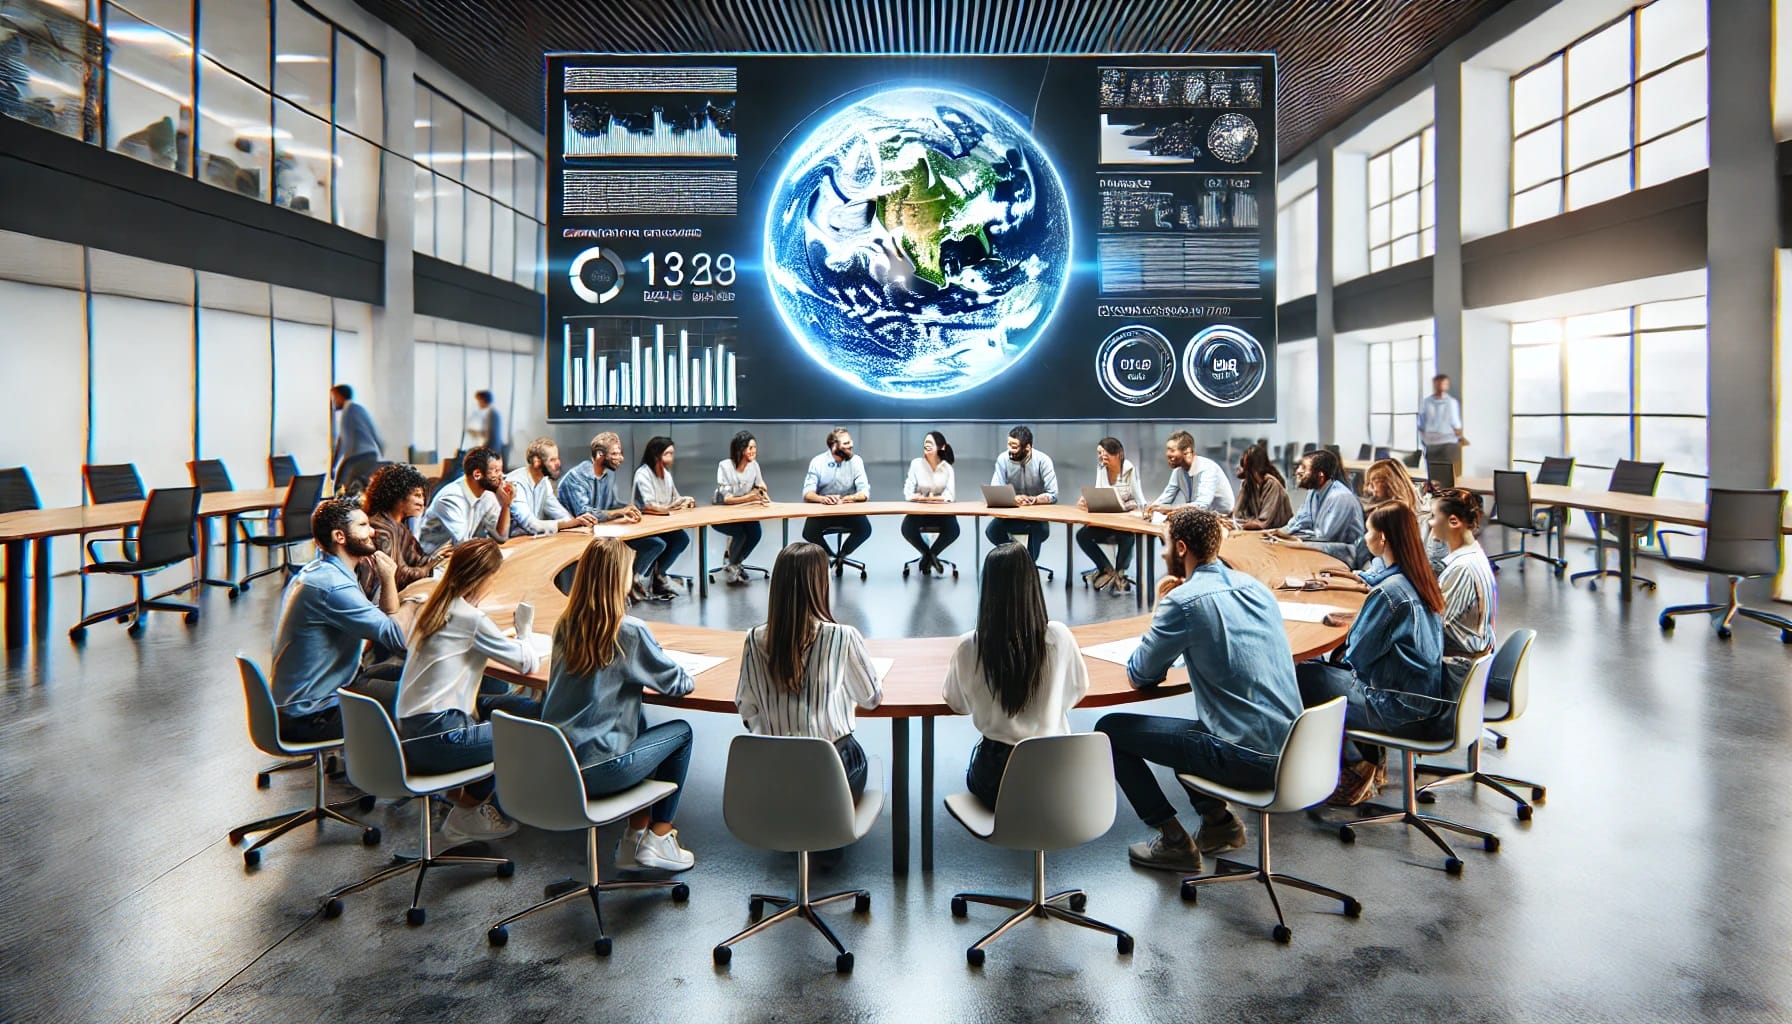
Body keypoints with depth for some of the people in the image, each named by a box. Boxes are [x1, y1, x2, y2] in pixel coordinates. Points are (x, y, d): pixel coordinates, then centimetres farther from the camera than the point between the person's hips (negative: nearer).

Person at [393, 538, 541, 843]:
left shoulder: (432, 607, 9)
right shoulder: (470, 619, -16)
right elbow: (527, 662, -7)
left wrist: (506, 641, 16)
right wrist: (523, 639, 14)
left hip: (410, 731, 9)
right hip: (437, 741, -9)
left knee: (522, 705, 11)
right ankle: (466, 815, 12)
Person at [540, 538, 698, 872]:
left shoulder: (564, 626, 4)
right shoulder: (629, 632, -14)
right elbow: (677, 684, -3)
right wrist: (687, 678, 18)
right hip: (594, 772, -6)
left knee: (638, 720, 26)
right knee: (681, 731, 13)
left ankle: (635, 837, 26)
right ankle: (658, 839, 17)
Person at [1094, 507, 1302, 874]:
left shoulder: (1185, 600, -15)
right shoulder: (1255, 586, 8)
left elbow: (1138, 676, -5)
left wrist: (1160, 608, 4)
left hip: (1247, 759, -8)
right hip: (1289, 748, 8)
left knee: (1110, 729, 3)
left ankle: (1174, 841, 8)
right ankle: (1218, 817, 19)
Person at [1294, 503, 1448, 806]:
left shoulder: (1388, 592, -23)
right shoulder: (1420, 580, 4)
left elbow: (1358, 654, -14)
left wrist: (1342, 657, 5)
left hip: (1399, 710, -9)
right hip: (1425, 698, 9)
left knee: (1301, 676, -4)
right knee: (1322, 668, 18)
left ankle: (1355, 769, 13)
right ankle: (1371, 760, 21)